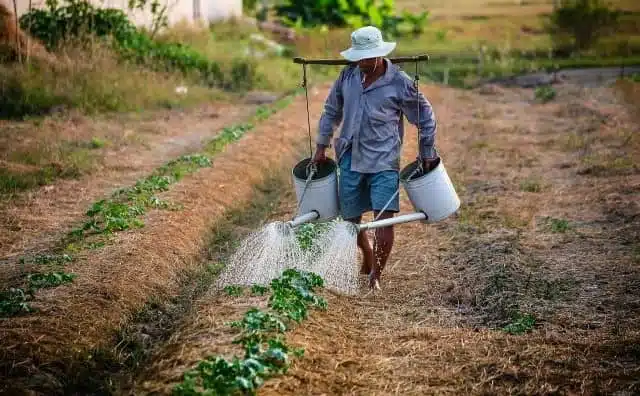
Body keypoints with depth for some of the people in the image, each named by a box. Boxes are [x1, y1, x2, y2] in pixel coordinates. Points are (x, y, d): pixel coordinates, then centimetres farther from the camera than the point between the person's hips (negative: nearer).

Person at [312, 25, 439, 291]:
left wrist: (427, 155, 6)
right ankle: (368, 257, 40)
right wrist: (322, 146, 16)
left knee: (384, 218, -14)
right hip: (350, 159, 4)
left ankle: (376, 276, -2)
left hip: (384, 161, -4)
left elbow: (425, 118, 2)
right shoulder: (348, 75, 2)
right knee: (350, 218, 12)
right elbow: (331, 110, 16)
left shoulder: (400, 83, -9)